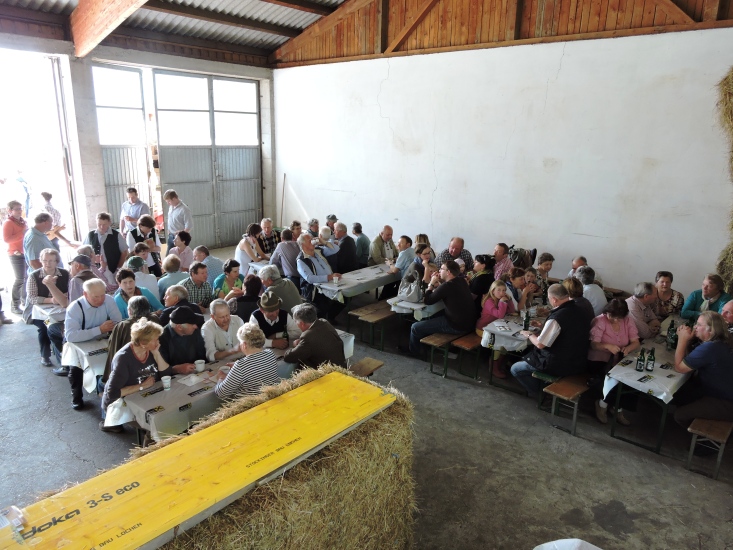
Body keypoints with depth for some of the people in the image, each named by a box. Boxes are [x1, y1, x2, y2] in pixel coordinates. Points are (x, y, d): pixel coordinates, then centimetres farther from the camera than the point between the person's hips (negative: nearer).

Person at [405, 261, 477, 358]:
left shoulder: (447, 286, -22)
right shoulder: (460, 281, 5)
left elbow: (427, 301, -13)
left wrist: (431, 284, -2)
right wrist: (439, 282, 6)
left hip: (458, 326, -9)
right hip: (469, 321, 9)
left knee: (415, 327, 1)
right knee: (433, 316, 32)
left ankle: (414, 351, 26)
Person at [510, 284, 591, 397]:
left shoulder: (557, 318, -27)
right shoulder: (579, 311, -1)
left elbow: (540, 344, -22)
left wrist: (529, 335, -2)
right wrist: (545, 327, 16)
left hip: (559, 367, -8)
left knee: (515, 369, 7)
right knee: (530, 356, 30)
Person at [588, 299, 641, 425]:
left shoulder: (629, 320, 1)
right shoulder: (599, 321, -12)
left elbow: (636, 342, -3)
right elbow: (593, 344, -19)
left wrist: (628, 348, -26)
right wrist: (608, 346, -39)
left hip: (619, 359, 5)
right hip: (599, 360, -5)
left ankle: (603, 404, -5)